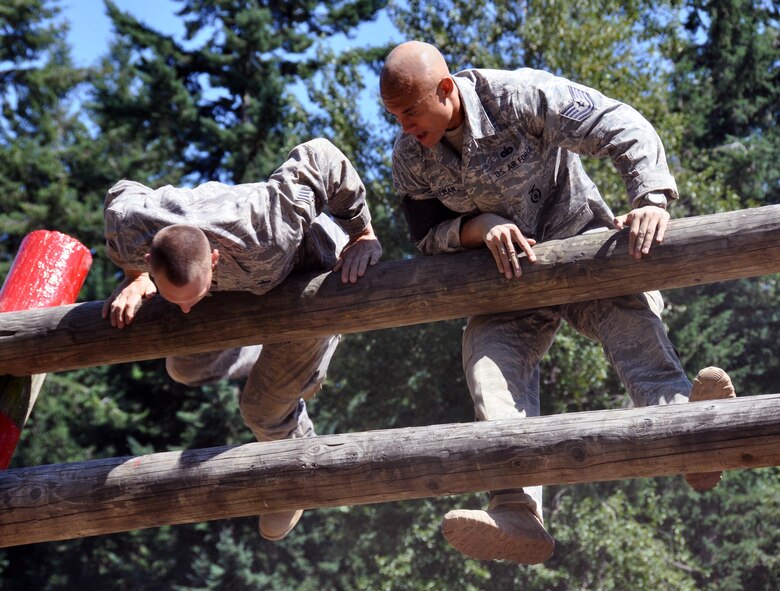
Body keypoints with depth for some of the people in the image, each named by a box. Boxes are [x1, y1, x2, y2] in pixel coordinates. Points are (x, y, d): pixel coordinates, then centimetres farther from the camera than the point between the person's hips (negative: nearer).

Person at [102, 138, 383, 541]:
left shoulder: (257, 239, -49)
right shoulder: (130, 233, -34)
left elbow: (320, 157, -38)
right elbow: (123, 193, -7)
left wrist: (362, 234, -28)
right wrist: (135, 279, -8)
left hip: (315, 274, -6)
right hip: (243, 282, 6)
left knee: (262, 405, -1)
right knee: (187, 368, 16)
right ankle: (294, 370, 41)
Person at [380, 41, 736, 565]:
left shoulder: (520, 96, -19)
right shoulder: (410, 158, -5)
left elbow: (625, 129, -22)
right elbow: (427, 238, -1)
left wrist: (652, 199, -39)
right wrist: (479, 226, -23)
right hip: (506, 275, 3)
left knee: (628, 303, -35)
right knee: (490, 348, -26)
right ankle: (517, 513, -43)